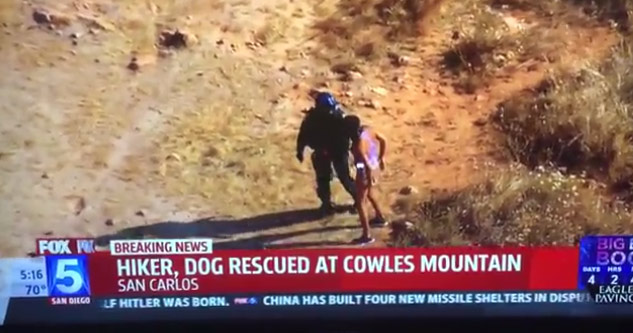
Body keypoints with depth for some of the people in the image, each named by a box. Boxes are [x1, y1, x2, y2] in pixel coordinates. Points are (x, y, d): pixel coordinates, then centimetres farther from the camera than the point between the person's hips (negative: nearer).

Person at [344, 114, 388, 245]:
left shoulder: (358, 145, -34)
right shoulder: (367, 129, -11)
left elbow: (368, 166, -30)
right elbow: (383, 140, 3)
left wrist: (370, 180, -14)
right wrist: (381, 158, 14)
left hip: (365, 173, -9)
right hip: (375, 167, 9)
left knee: (360, 204, 8)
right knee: (369, 194, 33)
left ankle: (366, 236, 17)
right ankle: (380, 218, 54)